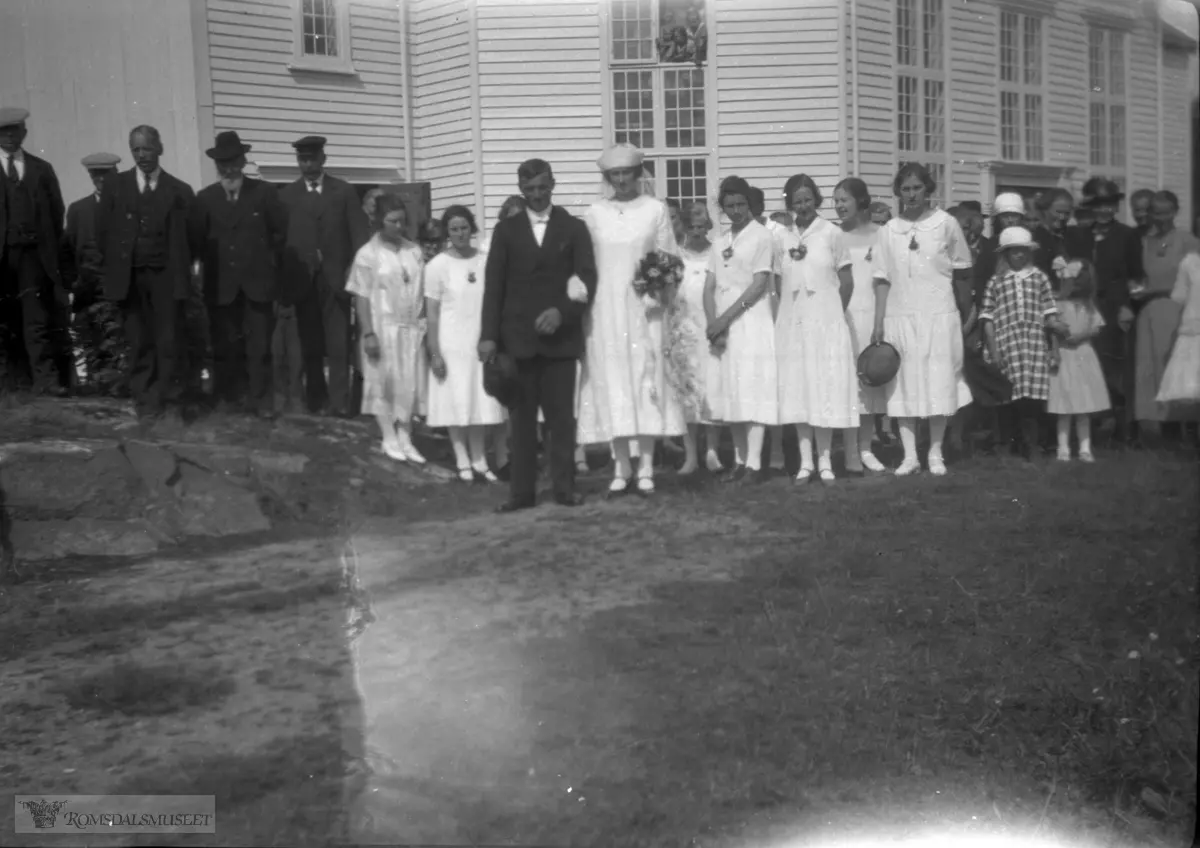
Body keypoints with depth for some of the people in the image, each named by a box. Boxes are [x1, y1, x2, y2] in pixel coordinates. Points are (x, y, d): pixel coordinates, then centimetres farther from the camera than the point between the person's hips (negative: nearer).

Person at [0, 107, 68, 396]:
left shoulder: (42, 169, 13)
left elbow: (56, 213, 11)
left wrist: (52, 250, 3)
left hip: (34, 253, 0)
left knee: (37, 319, -6)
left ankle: (45, 379, -9)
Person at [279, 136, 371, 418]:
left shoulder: (344, 191, 7)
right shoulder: (286, 195, 9)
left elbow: (359, 233, 2)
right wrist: (284, 280, -3)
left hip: (336, 276, -1)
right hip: (303, 279, 1)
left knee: (339, 342, -5)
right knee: (310, 344, 4)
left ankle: (339, 401, -4)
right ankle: (317, 400, 12)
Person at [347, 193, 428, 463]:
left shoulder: (414, 251, 4)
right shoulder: (368, 254, -5)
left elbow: (422, 292, 6)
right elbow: (361, 298, -7)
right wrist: (368, 333, -12)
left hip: (411, 328, 3)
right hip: (383, 328, -3)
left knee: (409, 384, 4)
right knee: (384, 382, 6)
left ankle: (405, 438, 13)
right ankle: (389, 438, 16)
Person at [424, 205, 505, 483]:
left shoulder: (485, 261, 2)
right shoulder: (437, 265, -6)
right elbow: (431, 312, -5)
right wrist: (434, 352, -9)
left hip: (481, 343, 3)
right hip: (452, 344, -3)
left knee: (481, 402, 5)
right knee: (457, 403, 3)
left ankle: (479, 462, 14)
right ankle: (463, 463, 11)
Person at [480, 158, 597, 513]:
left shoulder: (574, 228, 8)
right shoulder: (506, 230, 10)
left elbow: (588, 279, 0)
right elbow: (493, 285, 6)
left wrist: (562, 312, -16)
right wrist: (488, 335, -3)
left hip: (560, 335, -1)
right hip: (517, 337, 1)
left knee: (561, 415, 1)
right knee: (521, 417, 3)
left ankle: (564, 486, 9)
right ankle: (521, 491, 7)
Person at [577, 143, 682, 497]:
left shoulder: (656, 209, 3)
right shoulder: (595, 213, 7)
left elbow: (669, 259, 4)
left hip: (643, 306, -1)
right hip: (605, 309, 1)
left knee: (646, 381, -3)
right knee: (611, 384, 0)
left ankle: (645, 468, 1)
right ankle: (621, 468, 5)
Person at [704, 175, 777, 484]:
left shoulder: (761, 236, -2)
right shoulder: (721, 243, 17)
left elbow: (759, 285, -11)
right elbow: (709, 287, 11)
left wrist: (725, 319, -13)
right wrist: (712, 323, -5)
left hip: (752, 323, -6)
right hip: (722, 328, 6)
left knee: (753, 391, -10)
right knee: (730, 392, 5)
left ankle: (754, 464, -12)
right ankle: (740, 461, 11)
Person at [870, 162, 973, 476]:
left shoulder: (946, 224, 0)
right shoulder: (889, 230, 5)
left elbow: (962, 273, 6)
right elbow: (883, 280, 5)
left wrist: (966, 314, 8)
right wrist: (878, 323, 0)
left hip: (939, 314, -1)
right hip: (900, 316, 2)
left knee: (939, 384, -1)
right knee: (904, 386, 1)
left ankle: (935, 453, 10)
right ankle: (909, 455, 7)